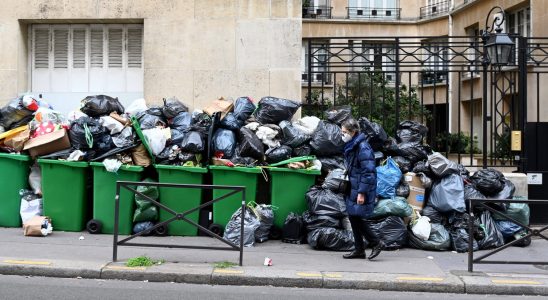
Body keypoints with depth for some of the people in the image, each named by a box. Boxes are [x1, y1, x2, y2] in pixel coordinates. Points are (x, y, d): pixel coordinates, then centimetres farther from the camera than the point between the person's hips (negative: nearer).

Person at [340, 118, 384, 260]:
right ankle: (359, 249, 18)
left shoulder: (363, 148, -18)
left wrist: (362, 192, -23)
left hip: (361, 190, -9)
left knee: (358, 217, -7)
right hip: (353, 188, 10)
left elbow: (368, 172, -22)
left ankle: (377, 243, 8)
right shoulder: (351, 146, 12)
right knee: (353, 217, 10)